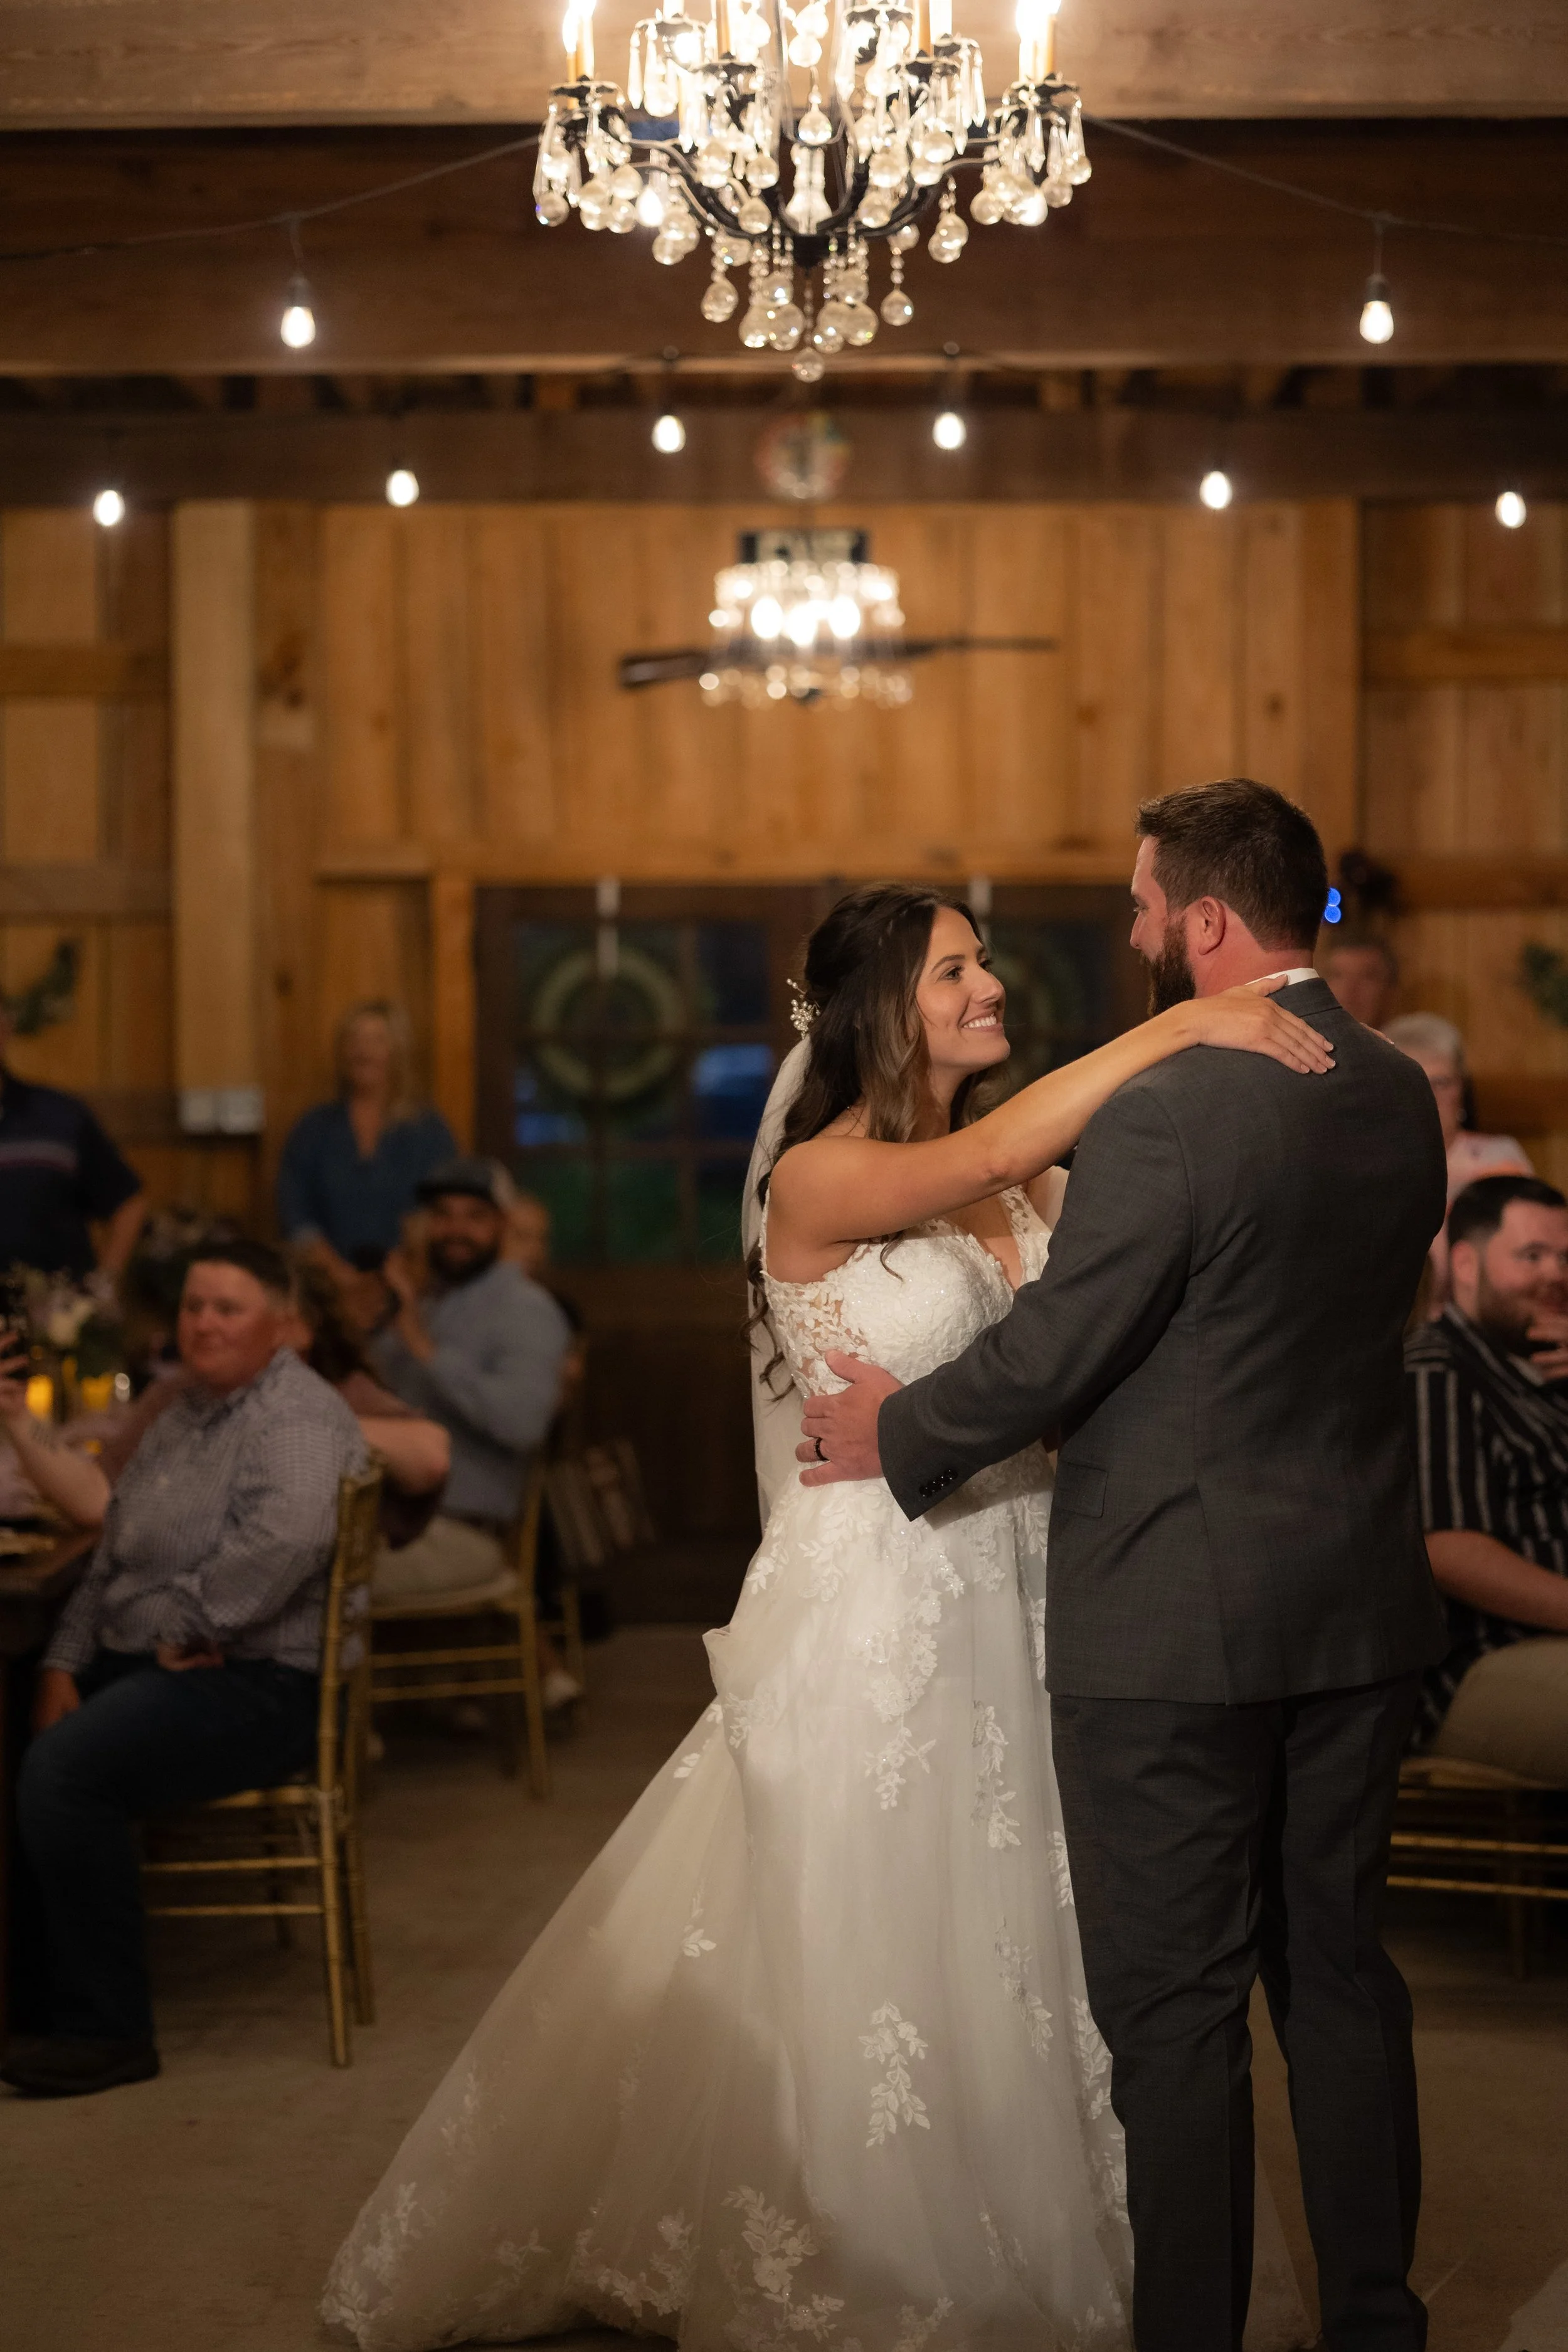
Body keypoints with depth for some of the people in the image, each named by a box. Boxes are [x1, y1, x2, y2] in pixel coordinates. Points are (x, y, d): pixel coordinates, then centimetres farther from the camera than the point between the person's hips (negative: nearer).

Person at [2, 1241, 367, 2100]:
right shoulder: (181, 1418, 20)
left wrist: (187, 1630, -19)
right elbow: (113, 1556, 20)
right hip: (140, 1665, 9)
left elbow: (285, 1540, -29)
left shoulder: (298, 1418, -10)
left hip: (256, 1683, -9)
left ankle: (105, 2031, -18)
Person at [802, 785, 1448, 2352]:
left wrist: (899, 1434, 2)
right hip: (1360, 1613, 8)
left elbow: (1052, 1353, -16)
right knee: (1339, 1973, 18)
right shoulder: (1398, 1098, 5)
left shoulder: (1169, 1115, -20)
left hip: (1179, 1629, -7)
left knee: (1175, 2012, 3)